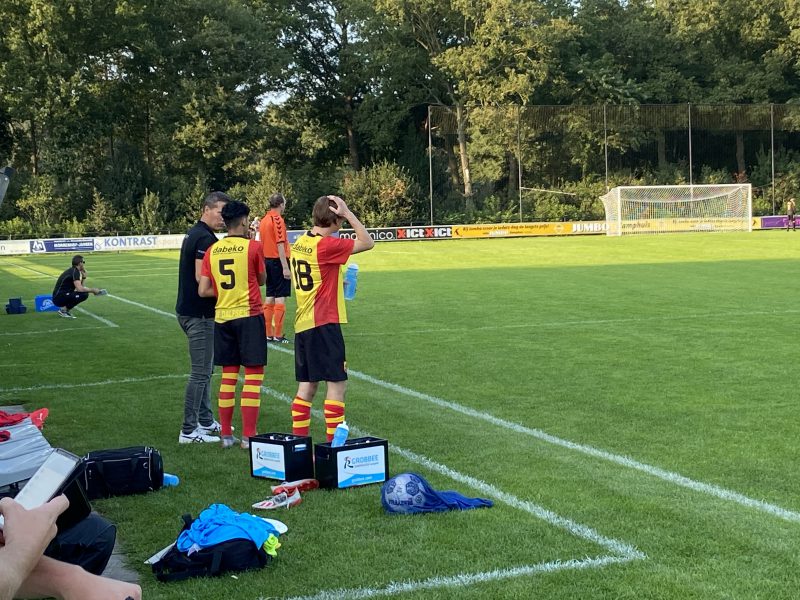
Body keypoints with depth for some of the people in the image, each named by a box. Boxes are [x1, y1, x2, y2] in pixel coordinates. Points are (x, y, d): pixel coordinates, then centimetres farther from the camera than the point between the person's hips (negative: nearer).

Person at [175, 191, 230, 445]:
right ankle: (189, 430, -2)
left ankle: (205, 421, 26)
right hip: (199, 314, -11)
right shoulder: (205, 238, -18)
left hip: (188, 309, 11)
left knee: (204, 369, 18)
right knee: (201, 372, -5)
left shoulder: (193, 233, 14)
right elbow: (202, 278, -25)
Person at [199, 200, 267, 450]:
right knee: (253, 375, 0)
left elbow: (203, 290, 1)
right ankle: (248, 436, -1)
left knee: (228, 376, 12)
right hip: (249, 316, -5)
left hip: (222, 317, 5)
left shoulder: (212, 250, 4)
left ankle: (226, 435, 15)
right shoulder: (253, 247, -7)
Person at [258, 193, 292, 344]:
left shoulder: (264, 220, 12)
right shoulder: (278, 220, -13)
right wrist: (285, 267, -19)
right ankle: (278, 336, -4)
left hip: (267, 261, 8)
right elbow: (280, 245, -18)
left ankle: (268, 334, 16)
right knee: (280, 298, -5)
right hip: (278, 261, -8)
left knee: (270, 298, 12)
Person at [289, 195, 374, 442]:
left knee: (307, 385, 11)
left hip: (303, 324, 8)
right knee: (337, 383, -3)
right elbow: (367, 243, -11)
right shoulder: (326, 245, -15)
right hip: (324, 324, -8)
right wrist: (348, 213, -11)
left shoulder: (300, 242, 9)